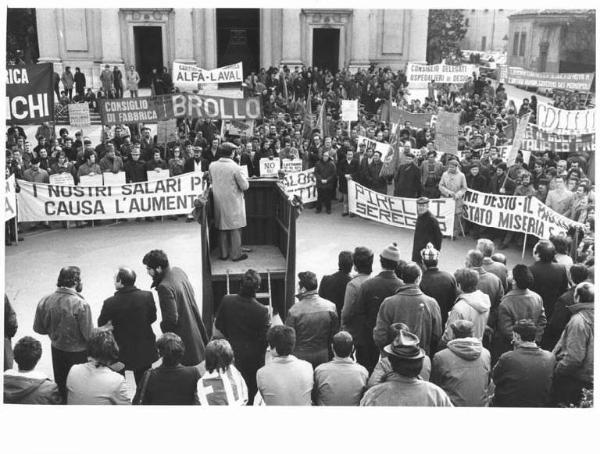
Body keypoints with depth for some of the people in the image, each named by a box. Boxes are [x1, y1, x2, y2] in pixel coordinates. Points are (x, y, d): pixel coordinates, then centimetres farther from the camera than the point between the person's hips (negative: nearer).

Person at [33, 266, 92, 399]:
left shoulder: (45, 301, -13)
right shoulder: (81, 305, -28)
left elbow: (38, 328, -1)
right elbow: (89, 335, -23)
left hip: (57, 350, 5)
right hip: (78, 353, -5)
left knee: (60, 386, 25)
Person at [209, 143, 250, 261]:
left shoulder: (212, 166, -3)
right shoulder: (235, 167, -18)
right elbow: (245, 186, -13)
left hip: (219, 202, 5)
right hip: (233, 203, -5)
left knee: (222, 229, 15)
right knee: (235, 229, 8)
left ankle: (223, 254, 23)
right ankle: (236, 255, 15)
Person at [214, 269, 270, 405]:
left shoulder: (226, 300, -18)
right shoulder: (262, 311, -28)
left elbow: (218, 325, -4)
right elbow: (265, 339, -19)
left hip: (231, 352, 3)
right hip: (252, 358, -3)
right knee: (252, 389, 19)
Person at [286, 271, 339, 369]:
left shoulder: (294, 310, -16)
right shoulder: (330, 307, -7)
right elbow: (334, 334, 1)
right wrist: (331, 356, 13)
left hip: (300, 357, -3)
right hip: (323, 357, 3)